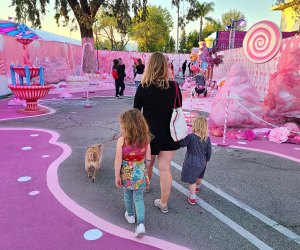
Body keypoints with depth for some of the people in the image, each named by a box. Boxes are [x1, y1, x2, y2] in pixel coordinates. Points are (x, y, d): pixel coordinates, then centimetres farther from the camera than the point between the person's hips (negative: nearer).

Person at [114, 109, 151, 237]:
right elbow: (148, 158, -3)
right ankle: (141, 223, 1)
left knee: (128, 195, 23)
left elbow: (118, 161, -17)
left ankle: (130, 215, 45)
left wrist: (117, 176, -4)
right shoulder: (145, 139, -11)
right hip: (140, 174, 2)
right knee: (139, 198, 13)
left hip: (126, 174, -1)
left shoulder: (121, 140, -21)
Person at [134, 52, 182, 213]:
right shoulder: (174, 86, -7)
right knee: (165, 167, 8)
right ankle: (164, 203, 18)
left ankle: (145, 186, 50)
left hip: (149, 131, -1)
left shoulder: (143, 87, -12)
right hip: (168, 132, 1)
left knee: (148, 163, 22)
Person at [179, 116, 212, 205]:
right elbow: (209, 151, 0)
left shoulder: (190, 137, -24)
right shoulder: (207, 138, -8)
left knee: (191, 180, 6)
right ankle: (197, 187, 56)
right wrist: (206, 160, 14)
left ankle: (192, 197, 13)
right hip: (202, 162, 6)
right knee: (199, 176, 30)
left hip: (191, 162, -6)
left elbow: (182, 144, -16)